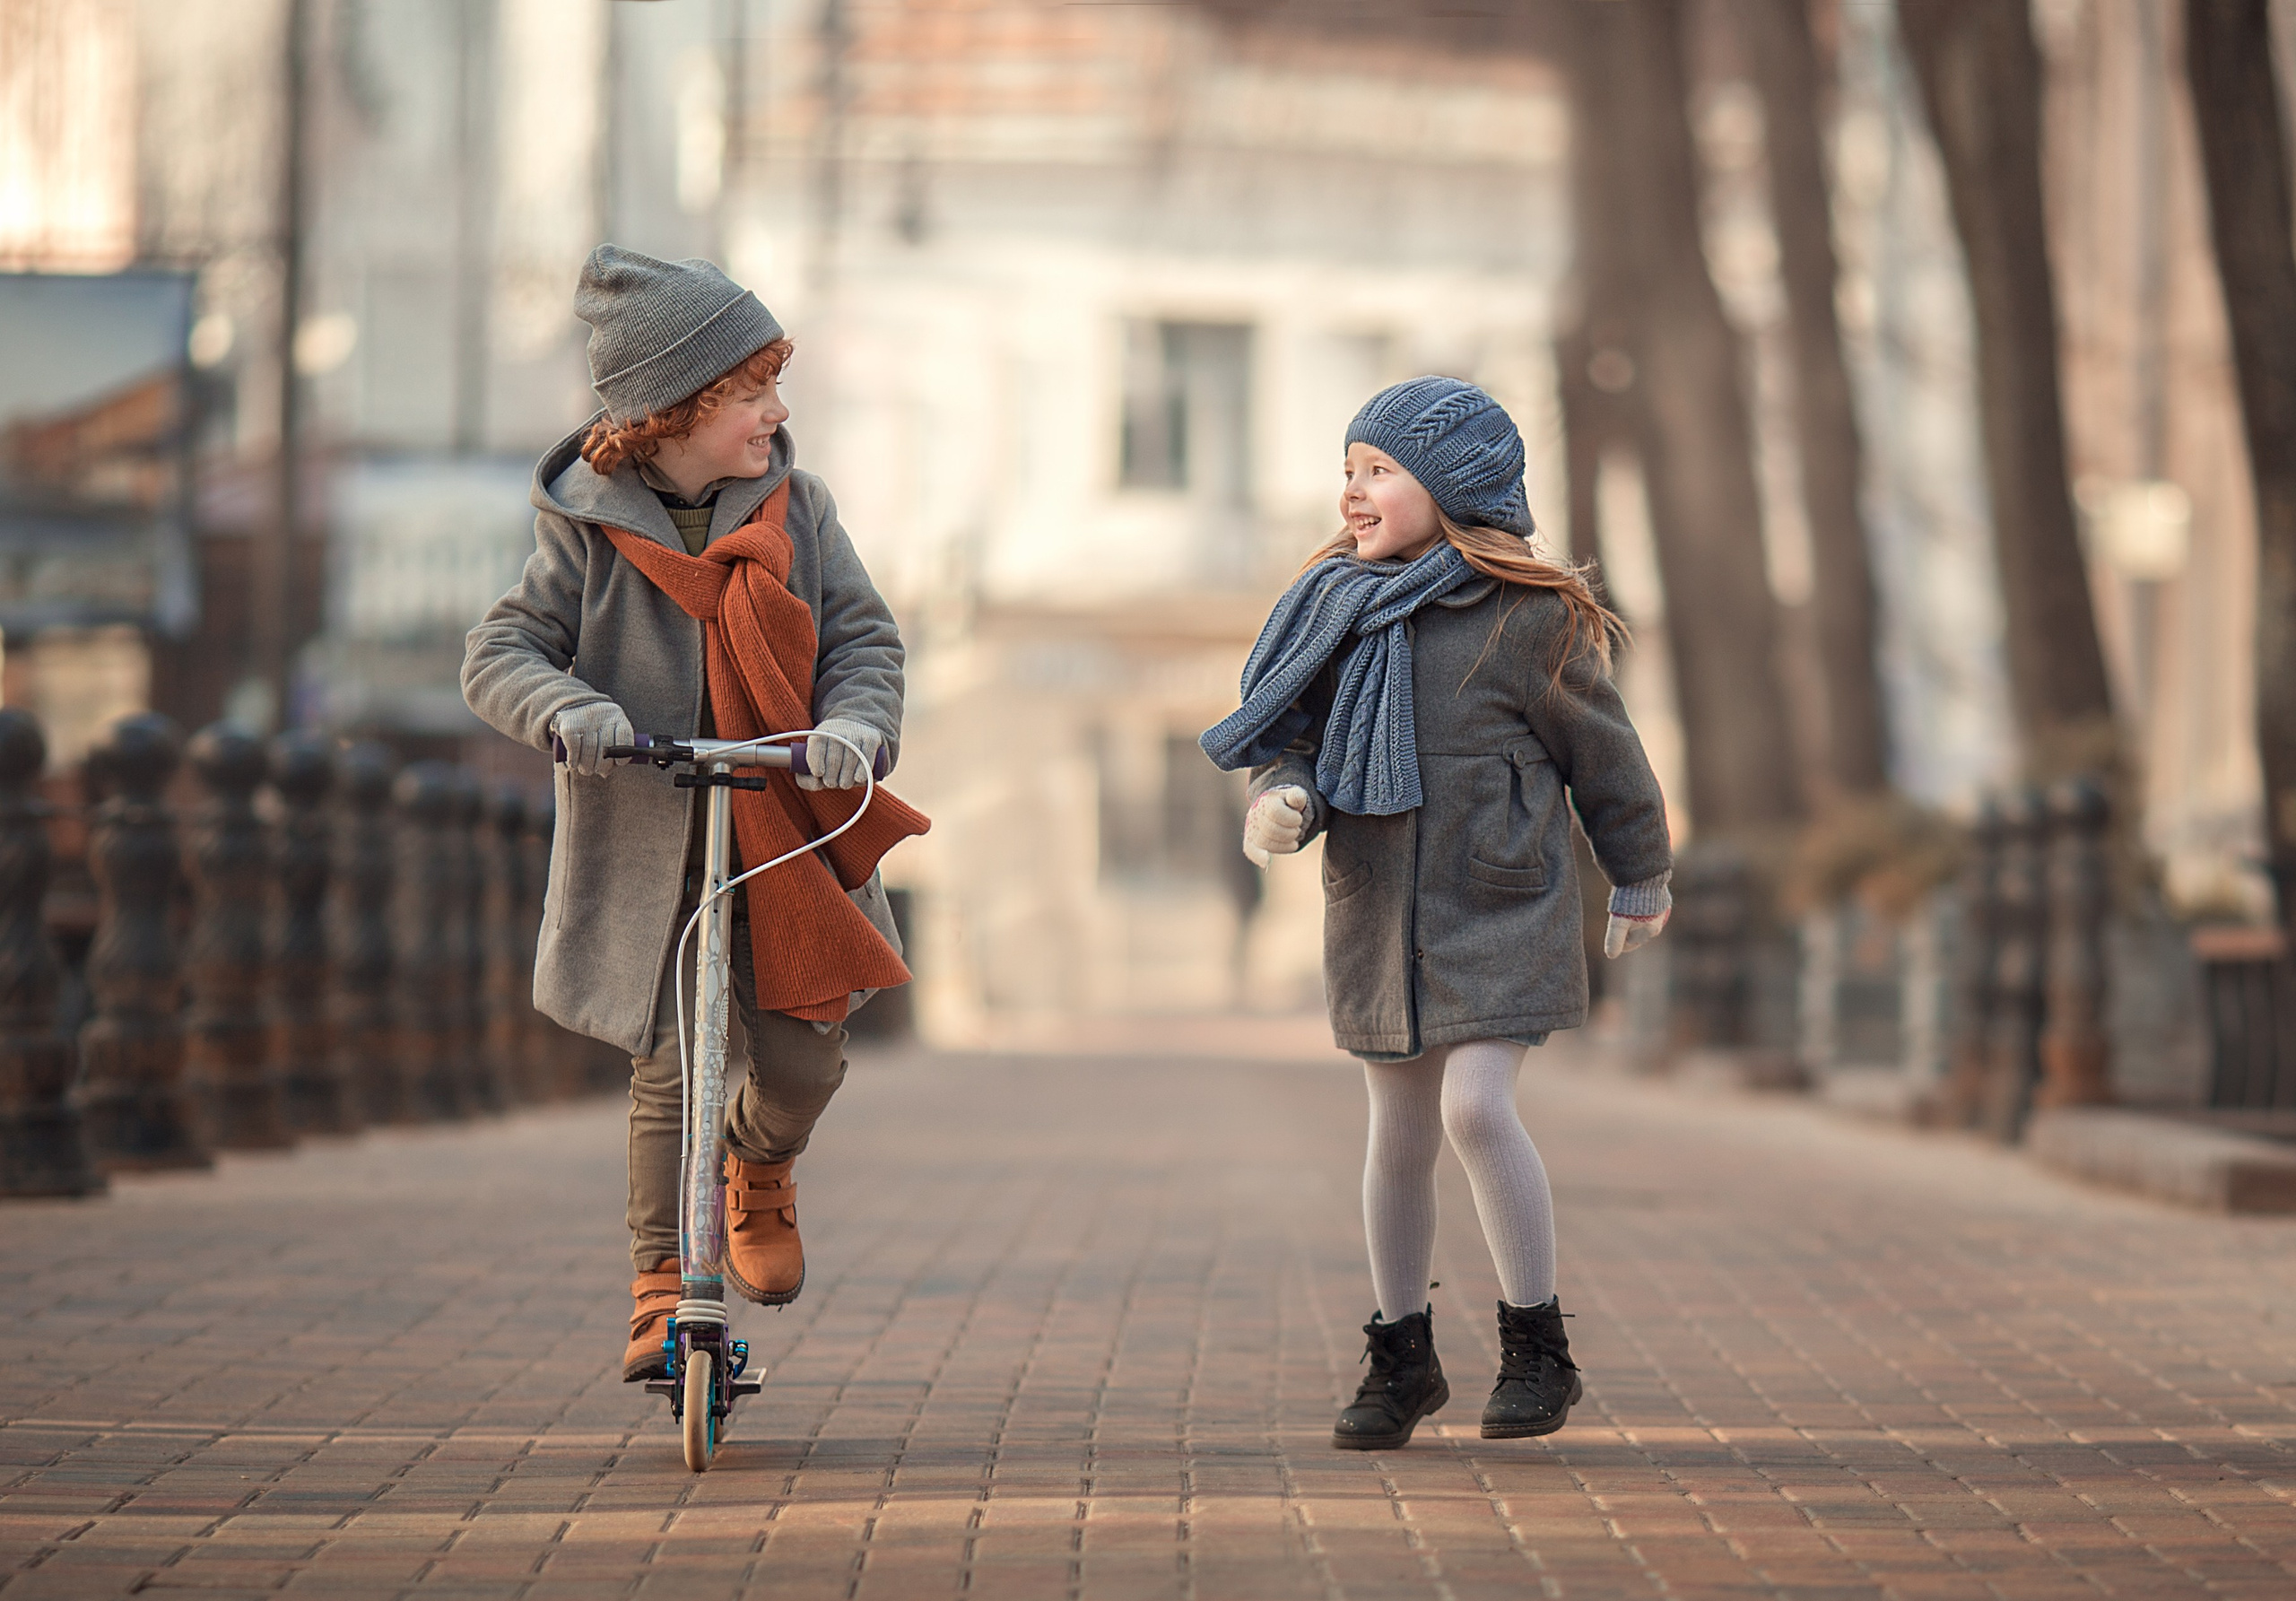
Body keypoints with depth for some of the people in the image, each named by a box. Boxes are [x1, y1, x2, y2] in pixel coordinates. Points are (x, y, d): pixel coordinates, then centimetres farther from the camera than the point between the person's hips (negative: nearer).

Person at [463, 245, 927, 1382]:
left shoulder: (794, 507, 1)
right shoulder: (589, 527, -5)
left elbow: (863, 635, 0)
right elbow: (498, 651, -7)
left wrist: (854, 721, -23)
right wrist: (567, 708, -30)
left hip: (785, 834, 2)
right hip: (646, 848, -2)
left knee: (801, 1059, -5)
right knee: (670, 1068, 0)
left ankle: (759, 1168, 30)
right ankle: (660, 1281, 14)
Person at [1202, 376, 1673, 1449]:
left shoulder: (1526, 618, -10)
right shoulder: (1335, 605, 2)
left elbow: (1600, 750, 1)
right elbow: (1295, 737, 8)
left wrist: (1642, 877, 11)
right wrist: (1278, 800, -16)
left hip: (1500, 909, -5)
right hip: (1375, 911, 5)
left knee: (1475, 1108, -18)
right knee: (1399, 1136, 11)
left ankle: (1537, 1348, -3)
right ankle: (1403, 1358, 26)